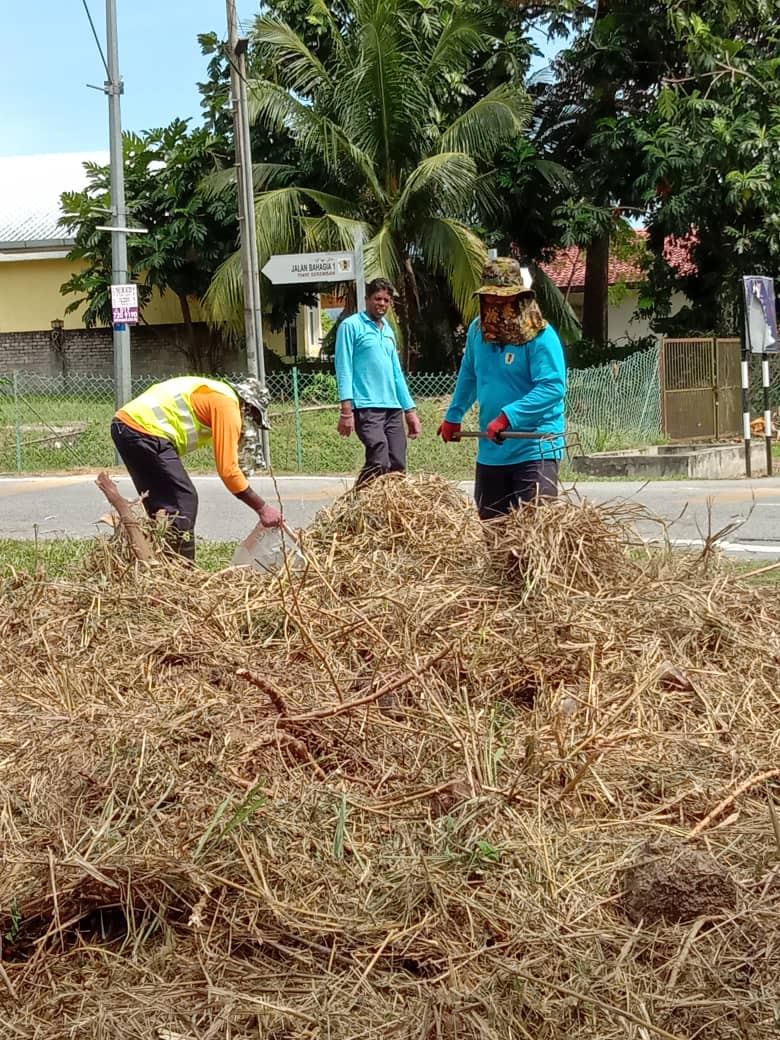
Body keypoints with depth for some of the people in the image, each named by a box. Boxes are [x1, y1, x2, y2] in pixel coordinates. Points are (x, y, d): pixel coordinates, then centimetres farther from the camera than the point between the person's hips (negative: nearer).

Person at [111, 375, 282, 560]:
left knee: (161, 506, 15)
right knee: (184, 501, -5)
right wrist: (262, 508, -2)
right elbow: (228, 470, -9)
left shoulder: (211, 396, 24)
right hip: (145, 430, -10)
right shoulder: (227, 405, -4)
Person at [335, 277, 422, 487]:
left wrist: (410, 410, 19)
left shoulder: (388, 331, 22)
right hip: (366, 407, -7)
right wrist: (346, 410, -15)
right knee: (379, 463, -21)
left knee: (398, 467, 0)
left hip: (393, 408, 7)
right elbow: (344, 369, -6)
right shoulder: (351, 326, 1)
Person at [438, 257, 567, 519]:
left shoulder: (541, 336, -14)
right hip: (490, 450, 7)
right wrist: (453, 416, 26)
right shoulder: (478, 329, 7)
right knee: (490, 522, 15)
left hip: (534, 449, -7)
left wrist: (508, 416, -28)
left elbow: (553, 387, -24)